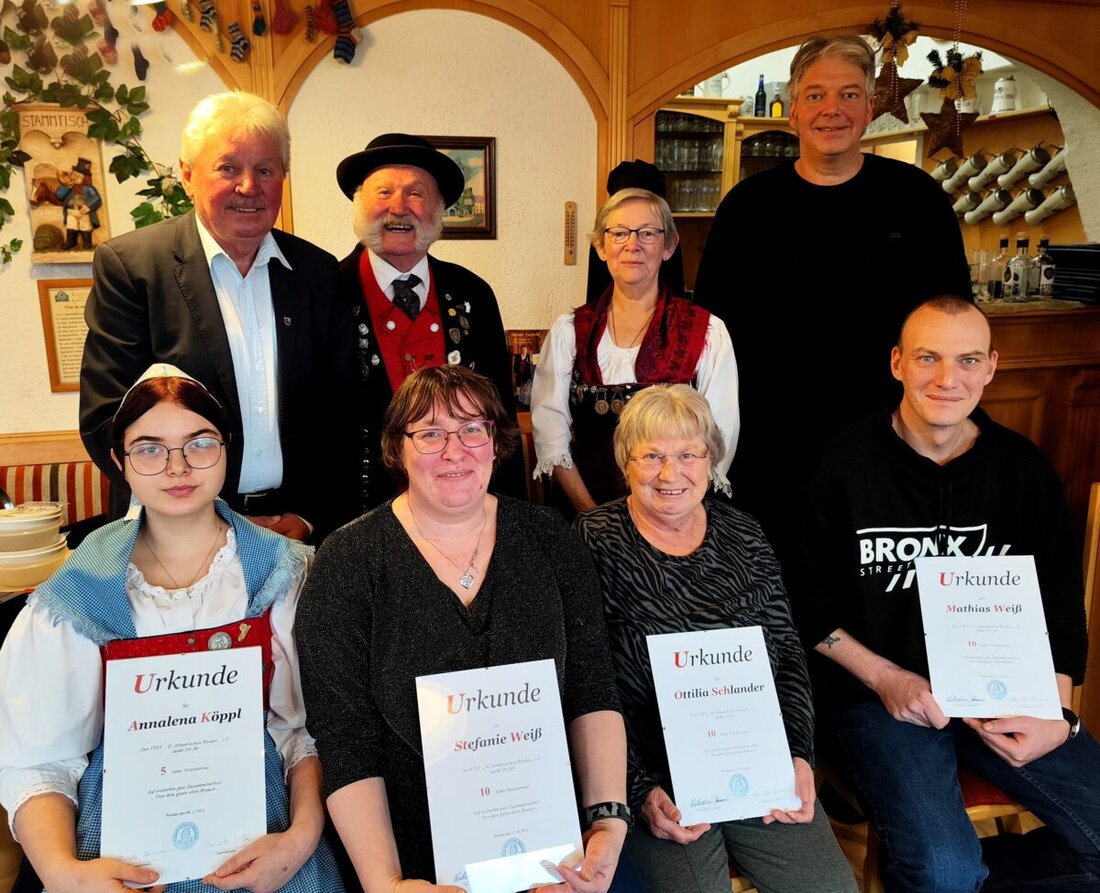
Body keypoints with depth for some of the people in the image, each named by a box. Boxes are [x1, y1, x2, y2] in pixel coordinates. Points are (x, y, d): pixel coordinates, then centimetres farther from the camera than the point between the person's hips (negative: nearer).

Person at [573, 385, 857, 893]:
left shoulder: (742, 535, 7)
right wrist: (641, 791, -15)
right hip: (661, 780, -4)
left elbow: (788, 655, 10)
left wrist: (799, 755, -2)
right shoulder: (597, 543, -6)